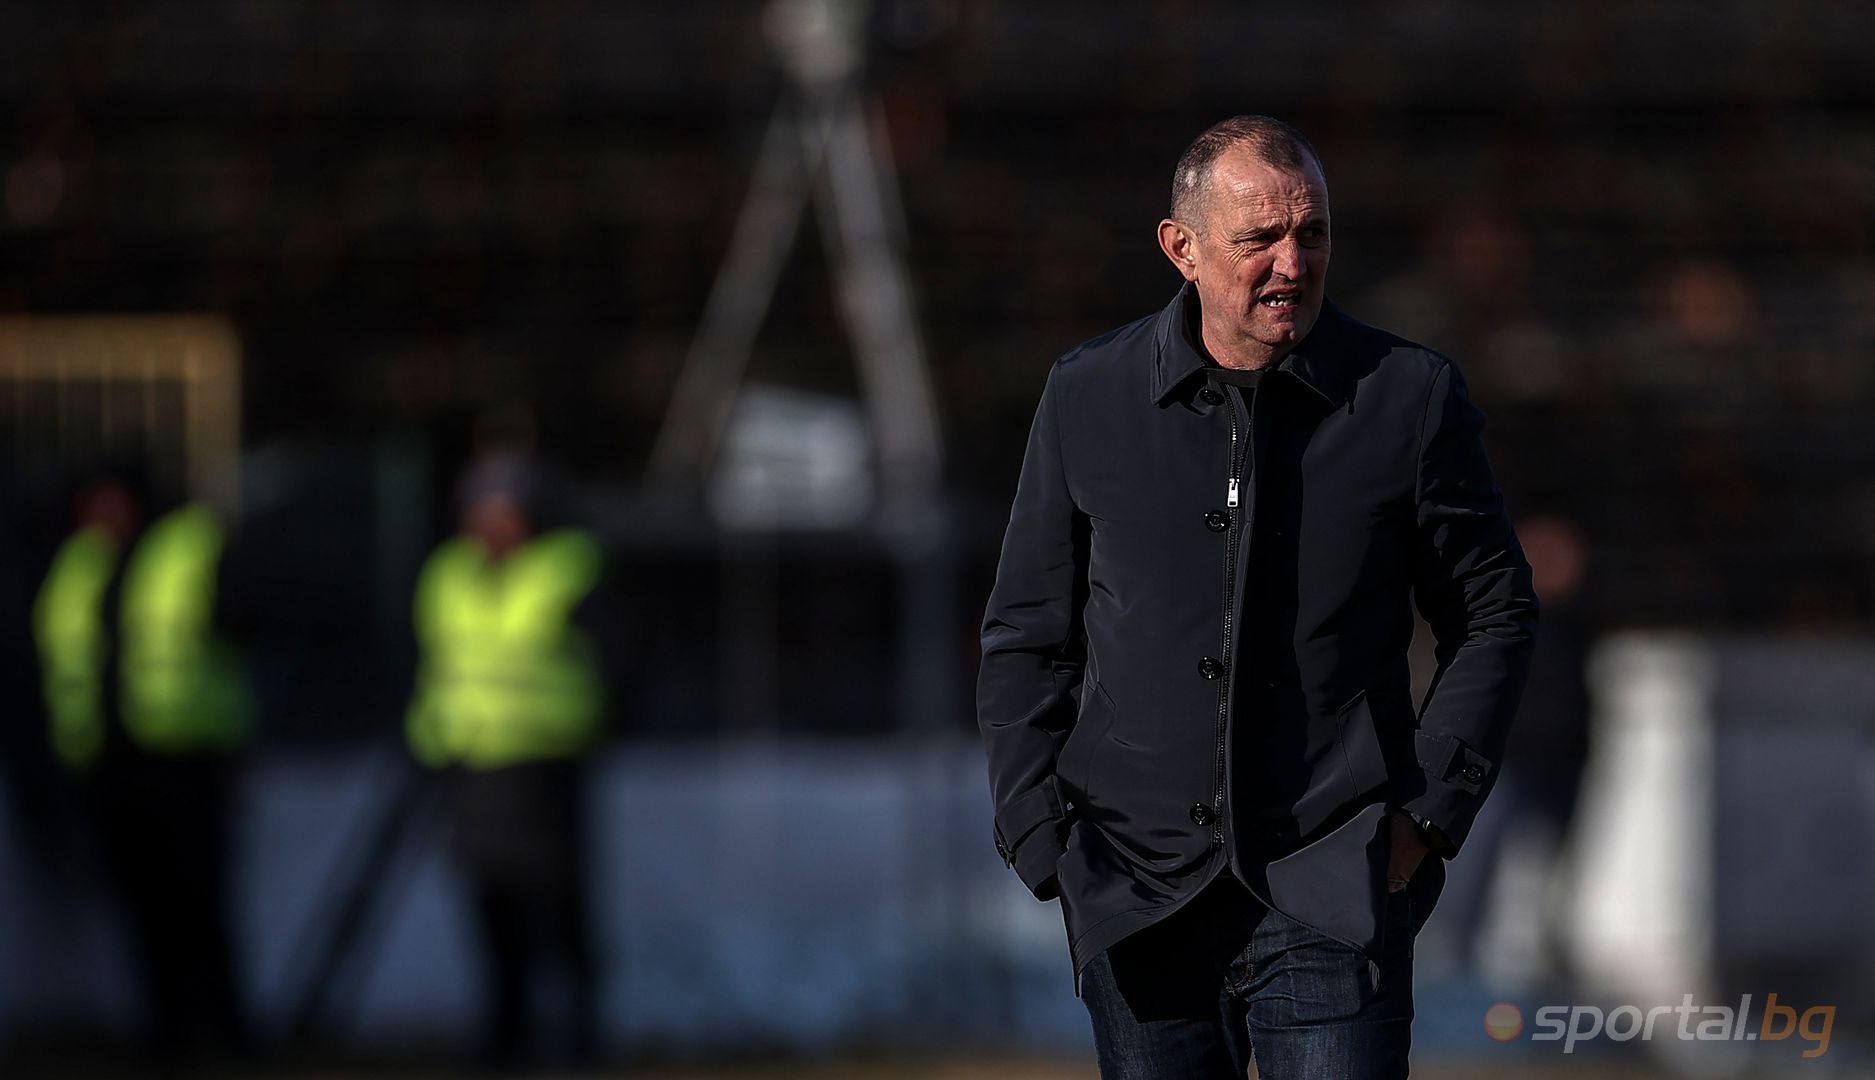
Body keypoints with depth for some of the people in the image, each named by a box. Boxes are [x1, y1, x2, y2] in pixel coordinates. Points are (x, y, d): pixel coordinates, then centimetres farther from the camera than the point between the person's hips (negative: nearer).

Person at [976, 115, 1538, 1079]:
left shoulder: (1411, 398, 0)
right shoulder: (1088, 397, 4)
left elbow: (1494, 618, 9)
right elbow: (1027, 636, 11)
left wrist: (1431, 810, -1)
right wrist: (1041, 839, 2)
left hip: (1333, 903, -2)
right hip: (1141, 902, 2)